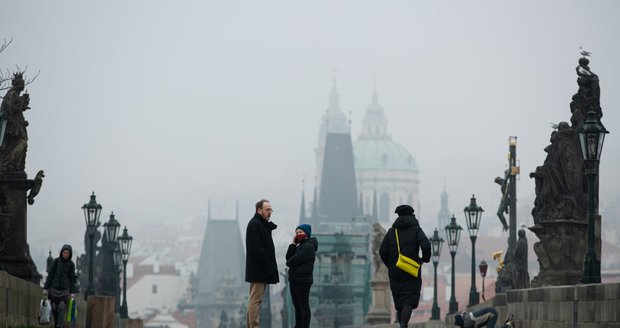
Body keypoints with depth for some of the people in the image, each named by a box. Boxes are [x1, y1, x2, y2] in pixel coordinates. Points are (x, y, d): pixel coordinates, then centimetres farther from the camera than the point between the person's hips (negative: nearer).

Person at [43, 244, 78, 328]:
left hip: (65, 289, 0)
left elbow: (72, 278, 3)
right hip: (54, 288, 0)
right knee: (54, 308, 5)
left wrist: (72, 292, -1)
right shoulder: (56, 261, -3)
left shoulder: (71, 264, 0)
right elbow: (50, 275, -2)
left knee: (62, 308, -15)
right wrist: (45, 288, -5)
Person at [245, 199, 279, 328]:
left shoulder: (261, 224, 20)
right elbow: (256, 249, -21)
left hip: (260, 270, 11)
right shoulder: (254, 224, -13)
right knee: (256, 299, -10)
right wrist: (266, 266, -20)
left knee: (255, 300, 13)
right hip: (258, 269, -11)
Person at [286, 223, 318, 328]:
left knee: (303, 306, -7)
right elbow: (288, 258, 11)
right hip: (295, 280, 10)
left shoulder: (309, 246, -10)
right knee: (297, 305, 12)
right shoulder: (299, 246, 21)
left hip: (302, 280, -10)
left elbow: (296, 260, -18)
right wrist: (293, 244, 2)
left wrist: (289, 262, 3)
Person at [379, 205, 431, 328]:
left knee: (399, 302, 14)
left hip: (395, 273, 3)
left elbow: (382, 251, 0)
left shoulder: (392, 231, 8)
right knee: (409, 301, -7)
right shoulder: (416, 230, -1)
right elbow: (426, 246, -17)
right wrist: (425, 258, 3)